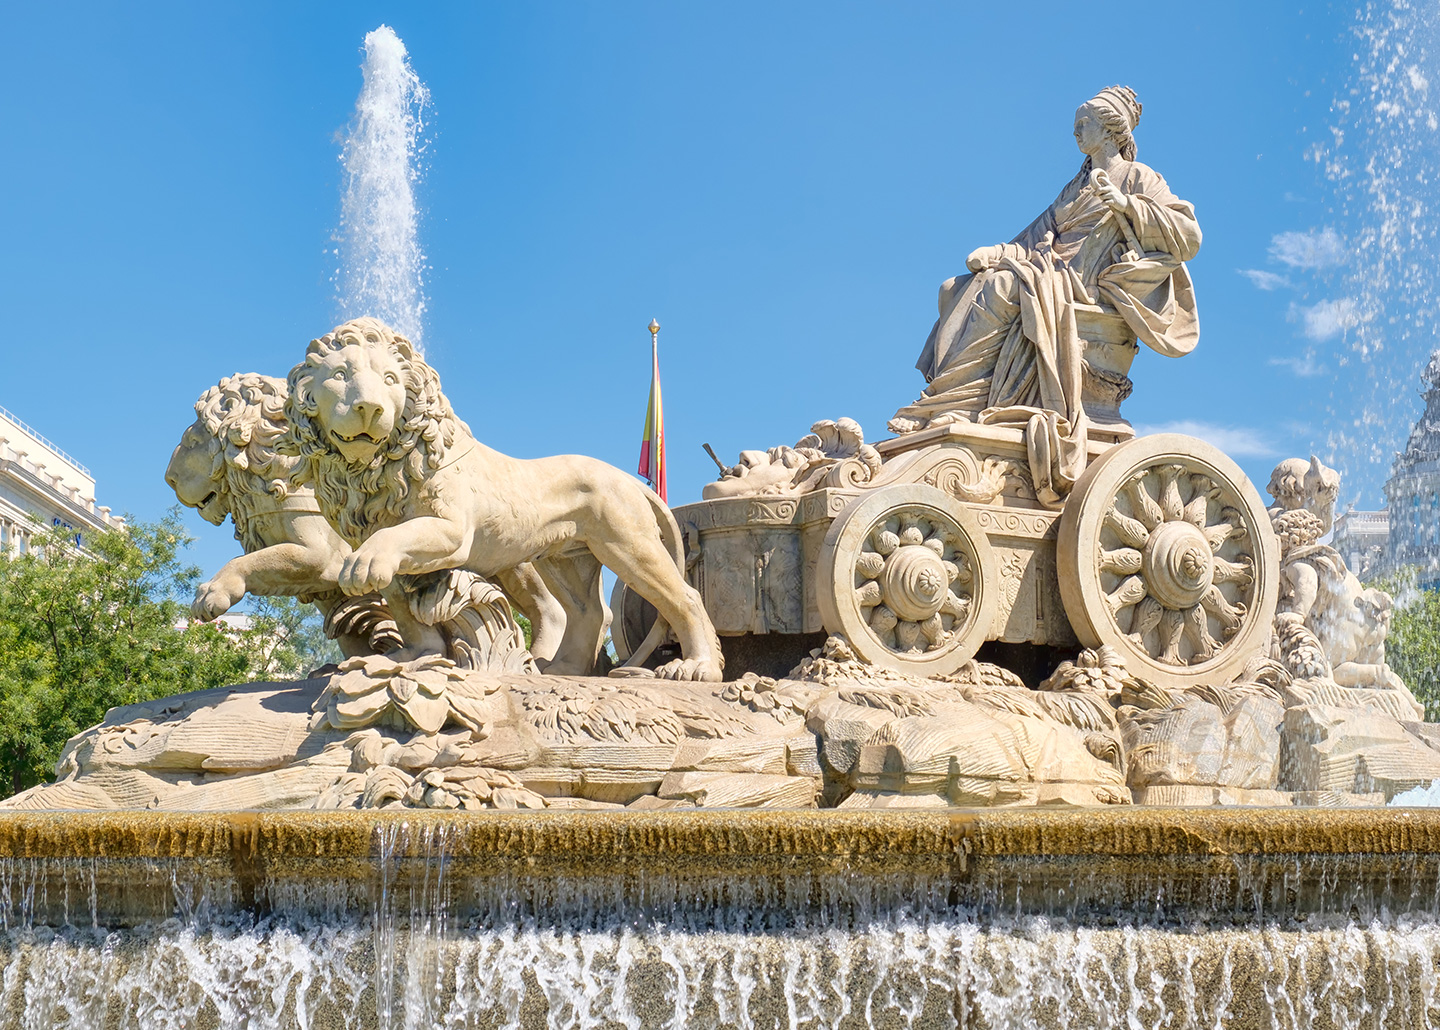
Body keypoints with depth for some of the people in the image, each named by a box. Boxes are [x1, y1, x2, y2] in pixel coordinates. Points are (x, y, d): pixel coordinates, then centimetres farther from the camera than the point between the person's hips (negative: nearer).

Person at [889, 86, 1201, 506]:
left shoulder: (1137, 177, 8)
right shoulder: (1076, 187, 29)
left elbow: (1189, 236, -3)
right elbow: (1040, 235, 20)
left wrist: (1126, 204, -11)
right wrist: (997, 253, 1)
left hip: (1088, 285, -8)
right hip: (1052, 274, 8)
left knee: (1004, 286, -32)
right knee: (957, 290, -11)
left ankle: (950, 403, -37)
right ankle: (948, 398, -26)